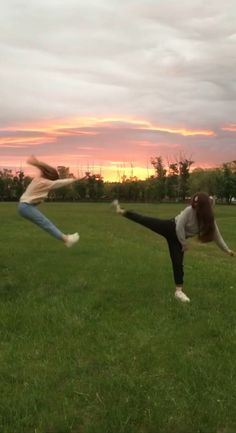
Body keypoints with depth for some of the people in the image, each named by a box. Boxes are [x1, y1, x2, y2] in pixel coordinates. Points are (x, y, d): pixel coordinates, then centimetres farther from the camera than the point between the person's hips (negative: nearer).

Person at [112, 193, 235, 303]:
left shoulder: (210, 220, -13)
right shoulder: (189, 210, -25)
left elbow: (217, 236, -4)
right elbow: (179, 227, -24)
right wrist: (184, 243, -15)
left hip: (177, 238, 2)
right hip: (169, 227, -2)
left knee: (178, 263, -1)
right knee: (143, 219, 0)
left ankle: (178, 290, 7)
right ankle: (121, 211, 16)